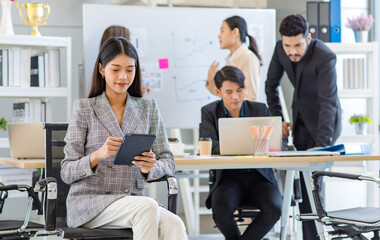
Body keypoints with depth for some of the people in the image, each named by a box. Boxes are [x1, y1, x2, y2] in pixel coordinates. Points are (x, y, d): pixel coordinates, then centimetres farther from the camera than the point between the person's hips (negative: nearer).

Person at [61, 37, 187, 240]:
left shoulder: (148, 108, 14)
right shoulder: (84, 108, 5)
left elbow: (167, 161, 10)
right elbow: (67, 173, 1)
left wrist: (151, 167, -14)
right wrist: (97, 155, -20)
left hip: (133, 199, 3)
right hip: (89, 200, -3)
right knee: (147, 207, -34)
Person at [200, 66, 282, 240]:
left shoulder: (260, 110, 10)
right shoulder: (209, 112, 5)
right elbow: (208, 145, -12)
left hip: (259, 175, 1)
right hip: (227, 177, -1)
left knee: (274, 208, -28)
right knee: (221, 209, -31)